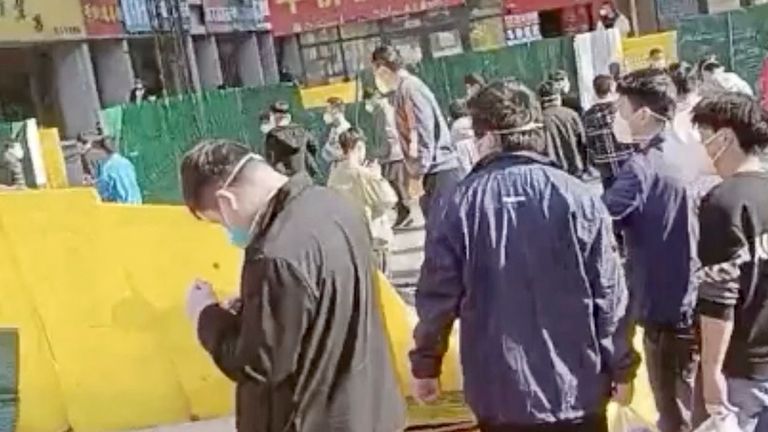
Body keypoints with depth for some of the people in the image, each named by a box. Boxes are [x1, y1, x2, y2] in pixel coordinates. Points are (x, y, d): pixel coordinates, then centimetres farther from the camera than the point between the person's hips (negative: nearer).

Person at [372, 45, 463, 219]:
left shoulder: (409, 87, -9)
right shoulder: (405, 89, 19)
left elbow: (424, 132, -18)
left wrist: (417, 172, -18)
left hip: (440, 173, -9)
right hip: (437, 172, 9)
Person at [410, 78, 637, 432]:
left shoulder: (461, 205, -9)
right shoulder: (578, 198, -9)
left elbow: (437, 297, -5)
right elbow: (609, 296, -6)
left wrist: (425, 366, 10)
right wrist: (622, 369, 6)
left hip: (500, 391, 0)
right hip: (577, 389, 0)